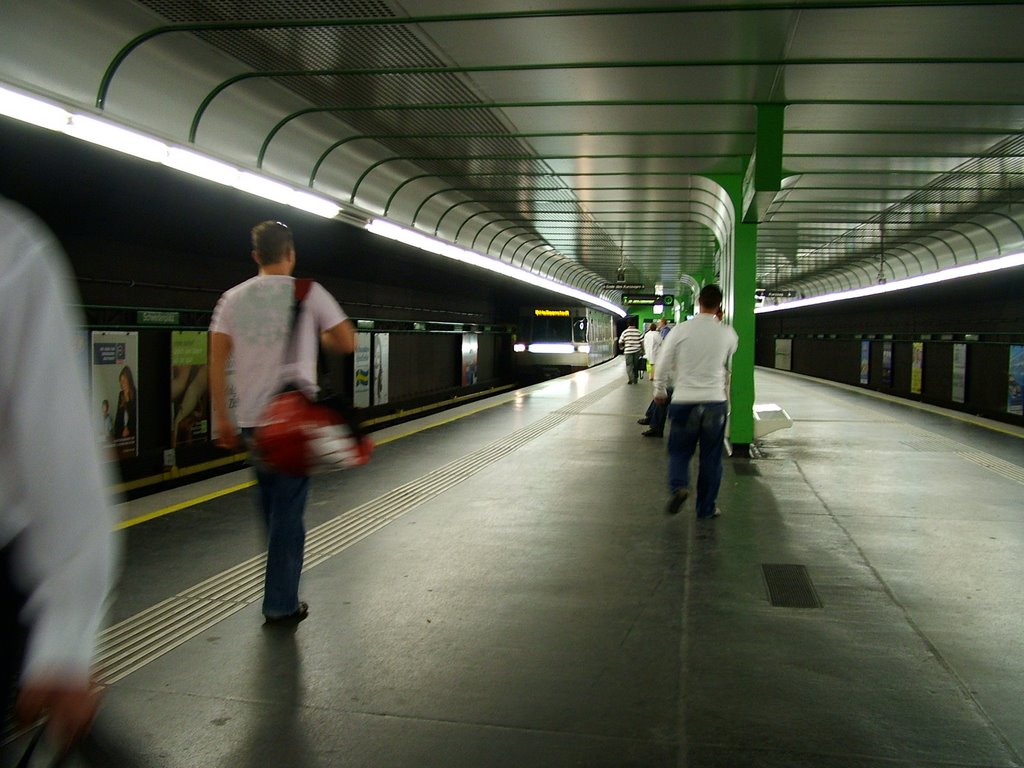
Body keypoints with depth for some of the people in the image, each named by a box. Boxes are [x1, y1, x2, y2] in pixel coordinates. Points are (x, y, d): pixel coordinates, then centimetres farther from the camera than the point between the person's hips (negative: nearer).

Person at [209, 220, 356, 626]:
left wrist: (222, 418, 8)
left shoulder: (232, 298, 7)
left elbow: (217, 362, 3)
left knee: (272, 505, 19)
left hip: (250, 421, 4)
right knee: (288, 510, 0)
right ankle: (281, 605, 5)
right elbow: (347, 343, -2)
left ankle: (280, 588, 33)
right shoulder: (307, 292, -3)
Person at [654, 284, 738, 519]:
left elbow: (663, 365, 0)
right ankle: (706, 508, 19)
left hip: (684, 400, -1)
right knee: (711, 457, 11)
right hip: (716, 401, 1)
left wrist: (660, 391, 13)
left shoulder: (680, 331, -7)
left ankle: (678, 485, -12)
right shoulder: (728, 334, -4)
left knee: (679, 450, 14)